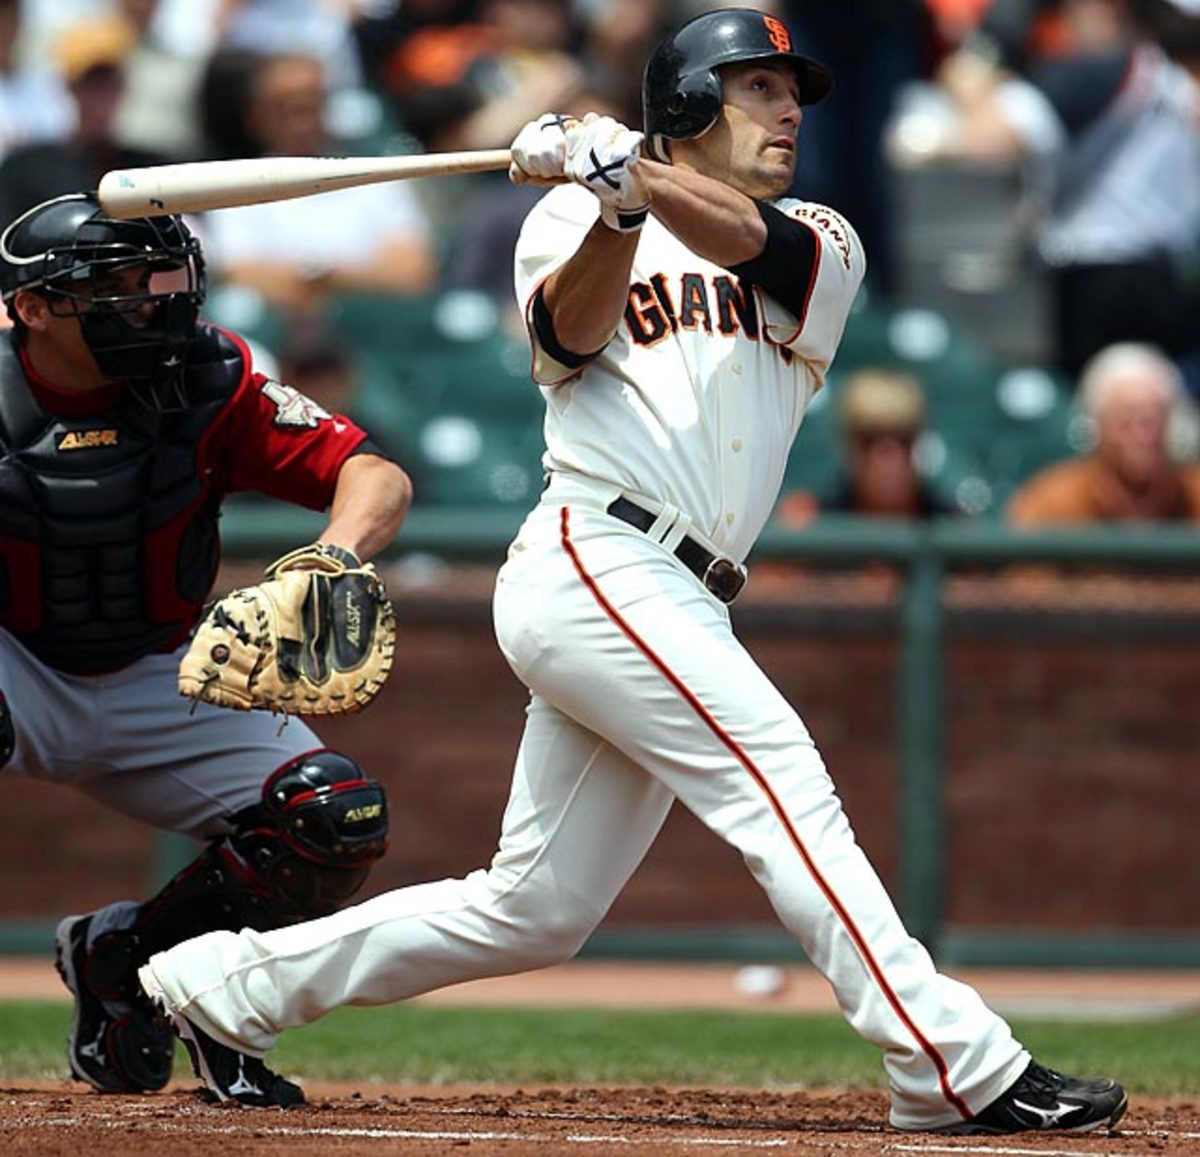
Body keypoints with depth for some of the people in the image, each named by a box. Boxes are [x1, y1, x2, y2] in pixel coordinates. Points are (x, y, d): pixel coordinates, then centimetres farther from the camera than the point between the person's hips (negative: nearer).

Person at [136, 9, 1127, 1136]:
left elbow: (745, 236, -6)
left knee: (533, 911, 9)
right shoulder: (571, 219, 10)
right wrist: (614, 204, -28)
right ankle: (958, 1069, -23)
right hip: (593, 564, -6)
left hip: (675, 607, 6)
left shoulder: (821, 245, 18)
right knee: (785, 786, -18)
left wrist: (629, 166, -22)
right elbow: (573, 330, -11)